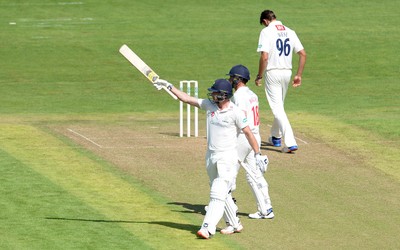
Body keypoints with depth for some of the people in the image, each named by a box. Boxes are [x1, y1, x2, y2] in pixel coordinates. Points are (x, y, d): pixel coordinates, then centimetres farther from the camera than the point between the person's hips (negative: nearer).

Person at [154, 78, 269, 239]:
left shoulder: (235, 112, -13)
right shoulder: (209, 105, 4)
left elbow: (248, 133, -8)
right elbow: (187, 99, 8)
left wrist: (258, 154, -7)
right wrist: (169, 87, 3)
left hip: (227, 157, -7)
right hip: (211, 156, 7)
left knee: (218, 193, -14)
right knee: (221, 193, 14)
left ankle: (208, 228, -23)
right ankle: (235, 224, 25)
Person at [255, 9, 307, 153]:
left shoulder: (266, 32, -10)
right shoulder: (289, 32, 8)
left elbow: (264, 57, -19)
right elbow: (303, 54, 4)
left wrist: (259, 76, -9)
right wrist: (299, 75, 9)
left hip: (272, 73, -6)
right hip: (287, 72, 6)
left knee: (277, 108, -6)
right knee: (279, 106, 24)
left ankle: (290, 142, -18)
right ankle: (276, 137, 39)